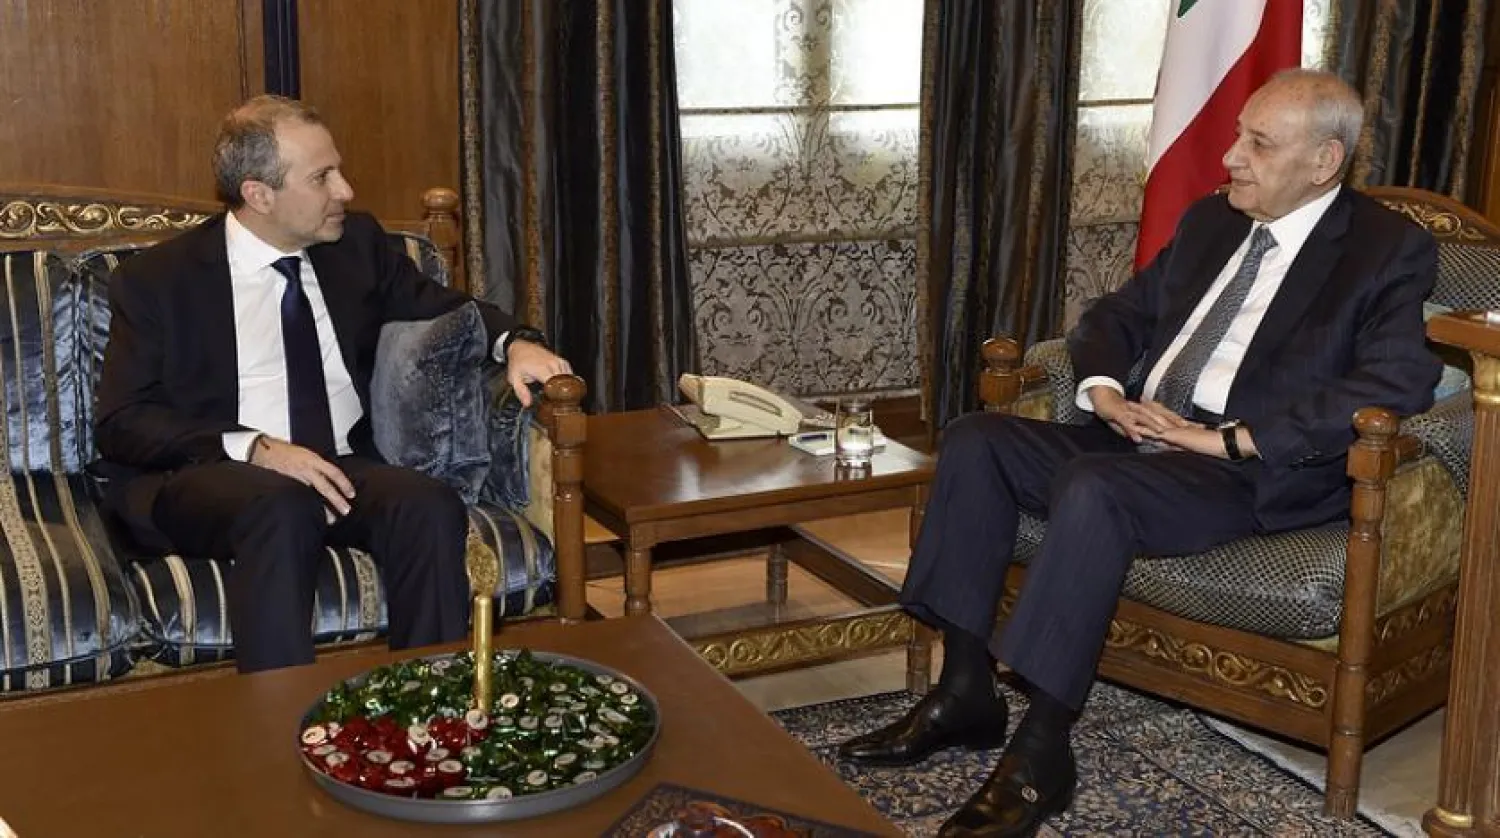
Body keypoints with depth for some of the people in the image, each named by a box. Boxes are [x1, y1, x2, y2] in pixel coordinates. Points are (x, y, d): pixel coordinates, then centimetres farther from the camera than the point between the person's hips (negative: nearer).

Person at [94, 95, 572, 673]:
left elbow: (442, 308, 23)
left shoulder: (357, 243, 13)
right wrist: (256, 449, -20)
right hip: (201, 479, -3)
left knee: (430, 506, -29)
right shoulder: (156, 279, 1)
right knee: (284, 507, -37)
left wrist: (514, 343, -1)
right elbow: (121, 423, -4)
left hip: (342, 471, 4)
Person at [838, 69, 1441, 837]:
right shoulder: (1210, 221, 18)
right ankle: (966, 689, -10)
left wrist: (1228, 439, -22)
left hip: (1256, 473, -7)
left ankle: (1042, 751, -27)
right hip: (1139, 439, 8)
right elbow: (1114, 317, 23)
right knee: (975, 440, -12)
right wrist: (1106, 393, -1)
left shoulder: (1390, 250, -3)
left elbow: (1399, 384, -20)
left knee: (1092, 487, -35)